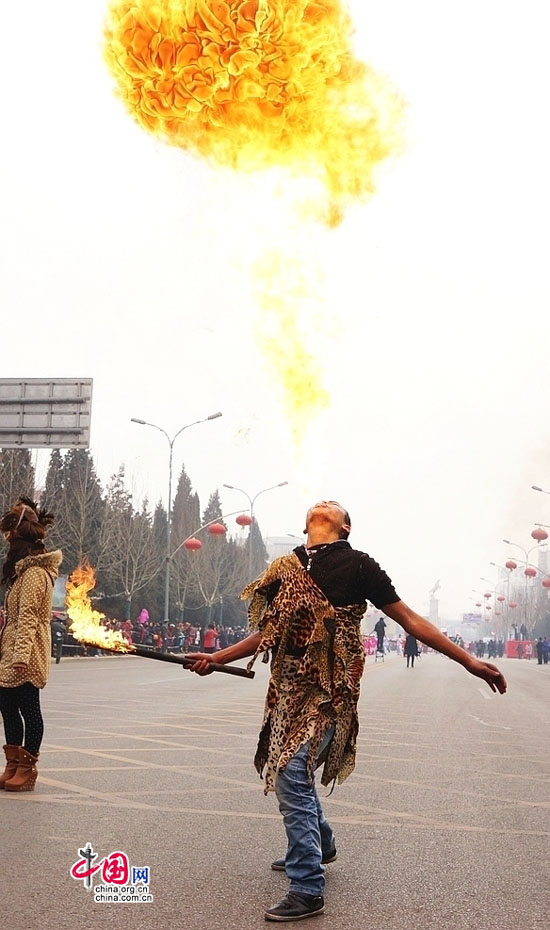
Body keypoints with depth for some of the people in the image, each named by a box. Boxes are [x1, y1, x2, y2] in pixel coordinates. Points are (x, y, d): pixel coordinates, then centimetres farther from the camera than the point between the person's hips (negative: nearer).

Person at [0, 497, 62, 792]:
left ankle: (26, 769, 7)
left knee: (28, 709, -2)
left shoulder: (33, 572, -15)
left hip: (24, 656, -10)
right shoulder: (27, 569, 17)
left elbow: (27, 616, -23)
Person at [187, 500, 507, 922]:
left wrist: (470, 661, -6)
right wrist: (215, 659, 11)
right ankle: (321, 844, 46)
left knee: (290, 775, -14)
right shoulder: (285, 568, 12)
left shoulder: (357, 564, -3)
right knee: (289, 769, 19)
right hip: (290, 686, 7)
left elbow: (410, 619, -2)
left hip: (328, 689, -6)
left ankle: (308, 891, -1)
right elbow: (267, 634, 18)